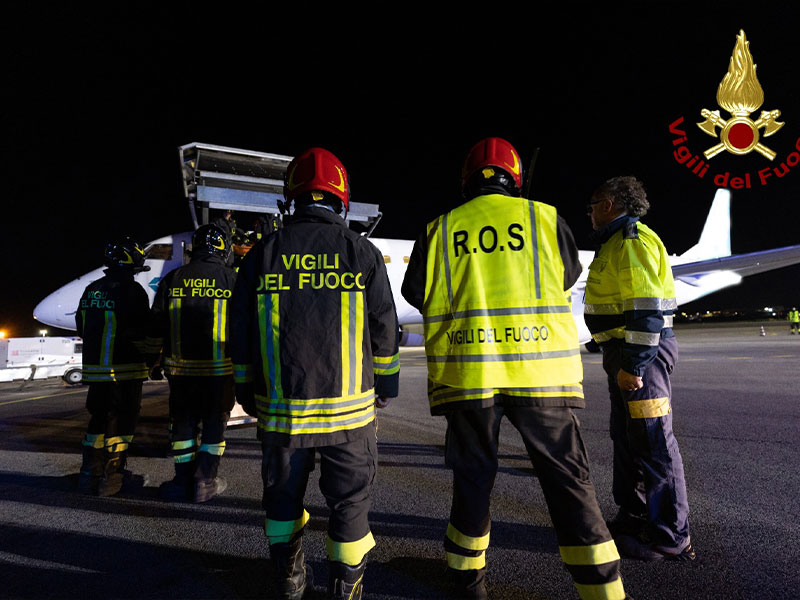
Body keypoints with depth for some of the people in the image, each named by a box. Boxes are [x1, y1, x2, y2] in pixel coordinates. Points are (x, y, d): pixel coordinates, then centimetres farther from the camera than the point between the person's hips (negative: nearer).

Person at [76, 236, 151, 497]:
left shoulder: (91, 290, 11)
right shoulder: (131, 290, -16)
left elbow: (82, 326, 17)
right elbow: (140, 332, -18)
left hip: (95, 368, 8)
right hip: (124, 370, -8)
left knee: (100, 417, 18)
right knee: (122, 420, 3)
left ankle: (90, 473, 26)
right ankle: (112, 477, 11)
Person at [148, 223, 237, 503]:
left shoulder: (172, 279, 2)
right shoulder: (231, 279, -6)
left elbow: (156, 328, 5)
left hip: (180, 367, 2)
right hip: (220, 368, -2)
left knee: (183, 420, 16)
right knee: (214, 422, 11)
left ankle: (183, 480, 24)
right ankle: (205, 482, 17)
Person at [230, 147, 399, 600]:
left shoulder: (262, 253, 1)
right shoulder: (363, 252, -3)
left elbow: (242, 336, 5)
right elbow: (385, 331, -1)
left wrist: (246, 391, 17)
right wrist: (385, 387, 12)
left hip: (280, 406, 3)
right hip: (348, 407, -2)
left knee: (283, 494, 22)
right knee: (350, 499, 14)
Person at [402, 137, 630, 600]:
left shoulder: (441, 229, 4)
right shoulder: (546, 218, 4)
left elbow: (415, 292, 5)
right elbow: (569, 277, 16)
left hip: (467, 371, 1)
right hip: (540, 370, -1)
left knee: (473, 478, 16)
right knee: (569, 480, 13)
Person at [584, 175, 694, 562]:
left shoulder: (633, 240, -13)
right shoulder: (616, 243, 20)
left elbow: (647, 308, -22)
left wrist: (633, 365, -23)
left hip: (641, 352, -11)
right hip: (627, 353, 11)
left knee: (652, 443, -2)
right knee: (627, 437, 17)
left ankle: (669, 537, 13)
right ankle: (634, 517, 32)